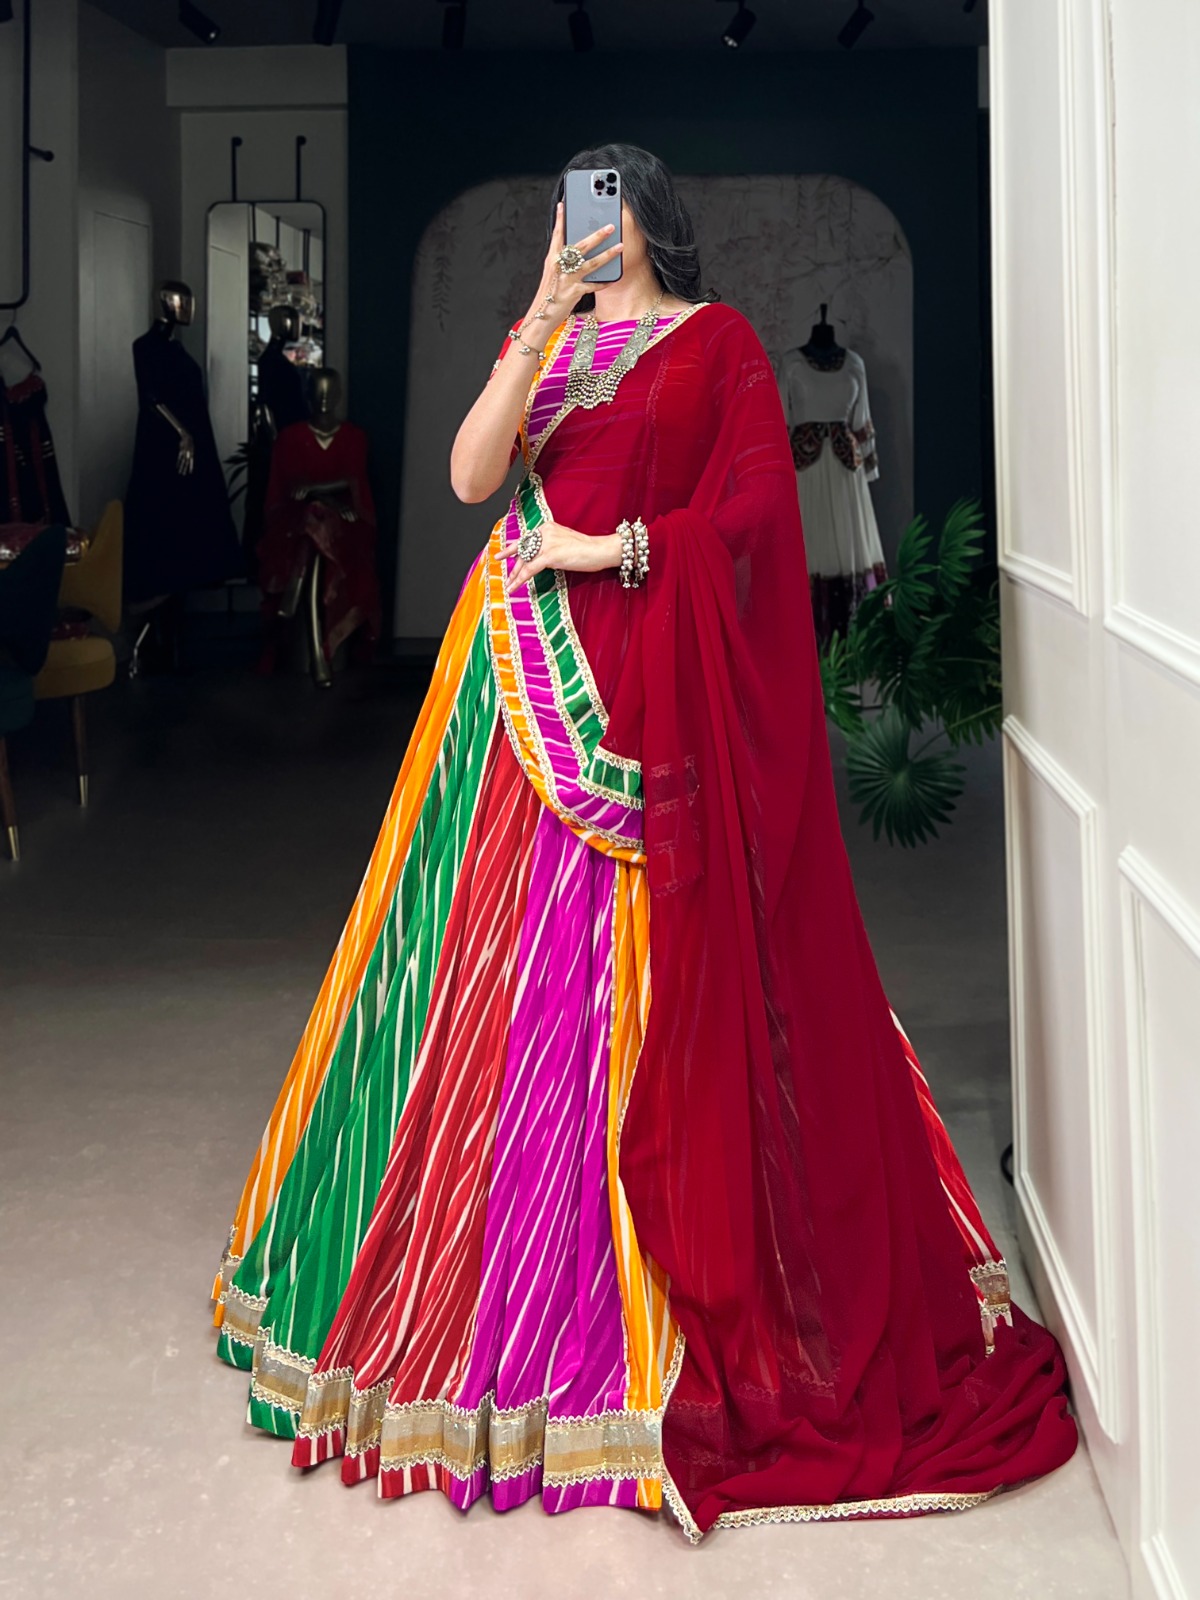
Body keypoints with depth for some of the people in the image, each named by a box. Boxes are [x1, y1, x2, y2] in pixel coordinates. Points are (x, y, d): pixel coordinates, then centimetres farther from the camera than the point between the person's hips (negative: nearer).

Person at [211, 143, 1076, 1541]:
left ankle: (623, 1298, 5)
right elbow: (470, 476, 0)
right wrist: (541, 320, -8)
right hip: (530, 666, 4)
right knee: (508, 952, 3)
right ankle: (485, 1257, 15)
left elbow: (755, 499, -5)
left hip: (653, 671, -4)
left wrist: (610, 548, -12)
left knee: (644, 958, -5)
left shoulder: (717, 341, 6)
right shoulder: (538, 342, 17)